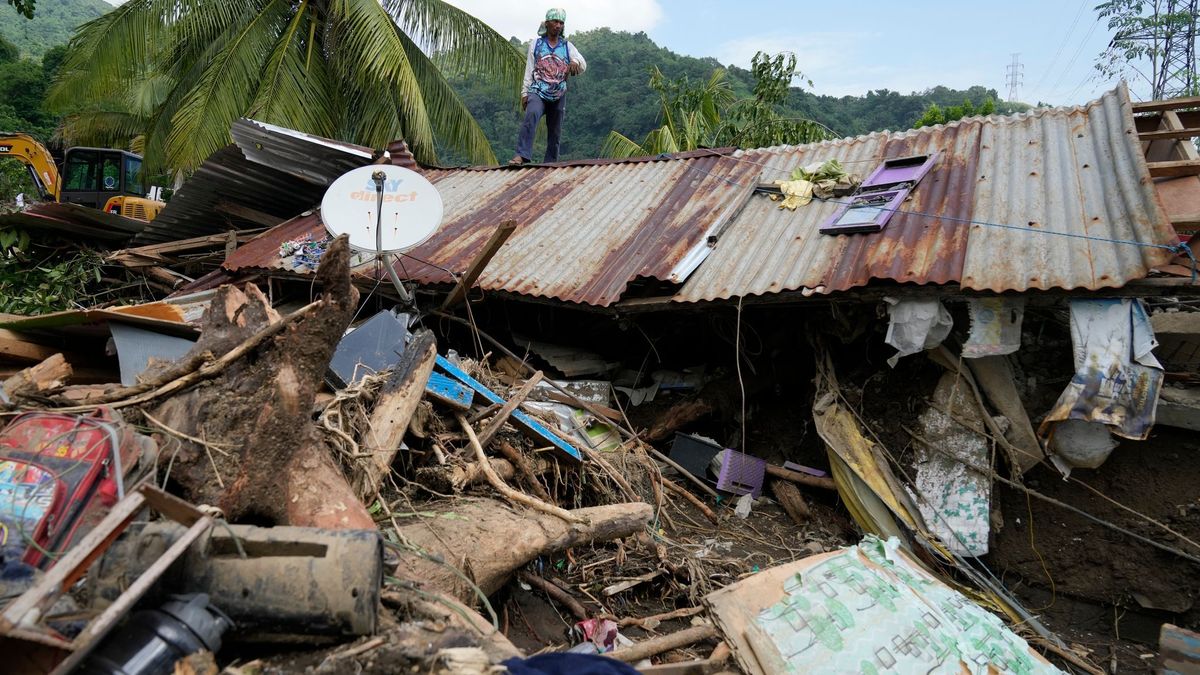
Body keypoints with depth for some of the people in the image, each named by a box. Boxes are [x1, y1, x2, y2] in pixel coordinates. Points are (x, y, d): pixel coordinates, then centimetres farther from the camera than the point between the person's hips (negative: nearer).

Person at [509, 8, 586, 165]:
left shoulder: (567, 46, 9)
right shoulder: (536, 44, 7)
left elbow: (583, 65, -4)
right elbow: (529, 70, 6)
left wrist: (575, 62, -28)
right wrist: (524, 93, -2)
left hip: (559, 96, 3)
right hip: (538, 92, -3)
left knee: (555, 133, 5)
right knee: (531, 115, -31)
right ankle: (522, 155, -39)